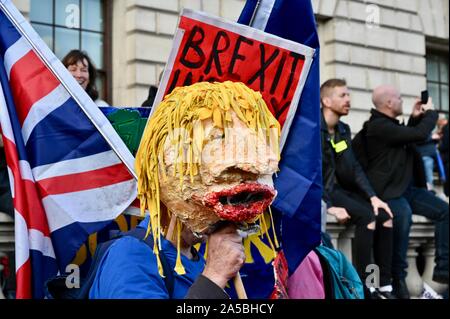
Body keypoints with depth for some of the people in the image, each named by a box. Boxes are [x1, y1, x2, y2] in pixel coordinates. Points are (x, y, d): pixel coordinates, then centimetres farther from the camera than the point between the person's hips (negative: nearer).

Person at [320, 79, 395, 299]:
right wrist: (329, 206, -25)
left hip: (338, 188, 8)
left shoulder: (343, 130, 12)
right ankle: (362, 286, -19)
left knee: (385, 216, -10)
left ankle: (385, 287, -8)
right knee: (367, 216, -26)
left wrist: (373, 196, -3)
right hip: (321, 192, -8)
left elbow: (354, 167, 9)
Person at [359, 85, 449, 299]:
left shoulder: (388, 124, 15)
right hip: (388, 191, -10)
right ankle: (398, 277, -26)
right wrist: (431, 112, -2)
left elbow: (408, 139, 31)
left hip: (406, 188, 10)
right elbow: (420, 135, -20)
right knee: (403, 214, -37)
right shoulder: (379, 126, -18)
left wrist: (415, 118, 17)